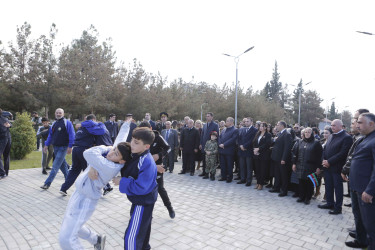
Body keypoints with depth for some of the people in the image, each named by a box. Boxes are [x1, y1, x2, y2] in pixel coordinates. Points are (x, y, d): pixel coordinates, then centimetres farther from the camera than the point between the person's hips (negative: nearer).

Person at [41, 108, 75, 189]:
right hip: (55, 147, 7)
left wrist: (70, 146, -17)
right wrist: (46, 145, 12)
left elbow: (72, 135, -12)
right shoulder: (54, 124, 13)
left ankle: (47, 183, -3)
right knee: (62, 165, 15)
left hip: (63, 147, -7)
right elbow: (50, 135, 20)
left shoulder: (67, 123, -8)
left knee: (55, 166, -7)